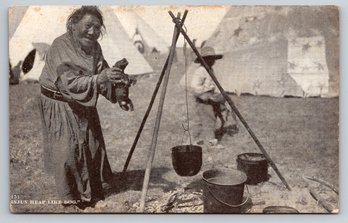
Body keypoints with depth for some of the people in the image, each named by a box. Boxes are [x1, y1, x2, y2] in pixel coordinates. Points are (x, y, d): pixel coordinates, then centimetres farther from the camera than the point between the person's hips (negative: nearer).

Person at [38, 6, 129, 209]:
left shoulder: (94, 47, -2)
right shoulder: (61, 47, -23)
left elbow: (102, 73, -3)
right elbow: (68, 83, -33)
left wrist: (114, 79, -25)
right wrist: (99, 79, -44)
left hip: (84, 105, 7)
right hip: (60, 105, -7)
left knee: (92, 146, 11)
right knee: (68, 150, -3)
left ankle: (92, 191, 30)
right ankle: (71, 197, 17)